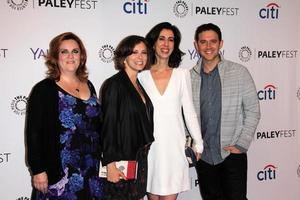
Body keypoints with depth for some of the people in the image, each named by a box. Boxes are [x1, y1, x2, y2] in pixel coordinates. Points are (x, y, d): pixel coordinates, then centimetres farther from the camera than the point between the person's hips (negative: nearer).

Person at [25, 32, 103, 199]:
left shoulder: (89, 86, 9)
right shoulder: (44, 89, -7)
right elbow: (33, 133, -9)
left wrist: (103, 161, 13)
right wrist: (38, 170, -13)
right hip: (58, 175, -5)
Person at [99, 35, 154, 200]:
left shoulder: (140, 86, 11)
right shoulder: (114, 84, -12)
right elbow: (107, 126, -16)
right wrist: (110, 165, -19)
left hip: (140, 160, 7)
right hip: (120, 161, -7)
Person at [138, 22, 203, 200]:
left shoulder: (182, 74, 3)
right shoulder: (142, 75, 0)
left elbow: (189, 110, 6)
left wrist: (198, 143, 6)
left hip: (174, 145, 0)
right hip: (149, 145, 0)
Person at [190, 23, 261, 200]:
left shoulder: (239, 72, -5)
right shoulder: (189, 77, 1)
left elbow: (253, 111, -3)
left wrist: (242, 144, -9)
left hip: (232, 153, -2)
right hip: (202, 155, 3)